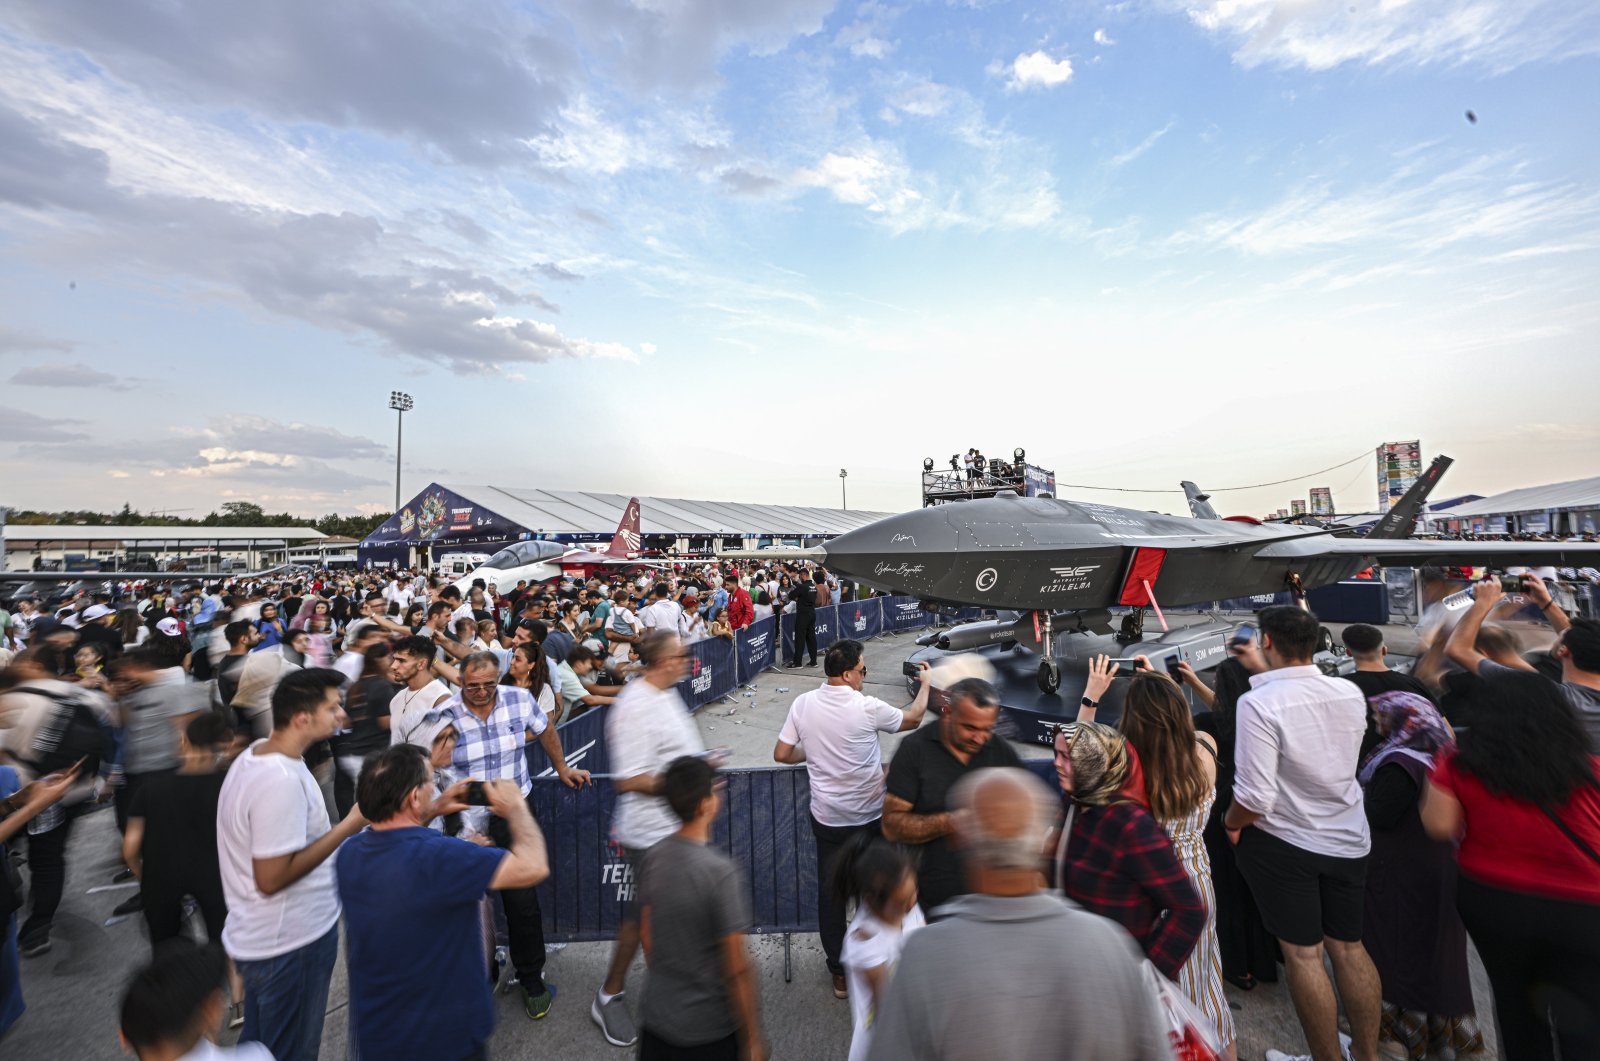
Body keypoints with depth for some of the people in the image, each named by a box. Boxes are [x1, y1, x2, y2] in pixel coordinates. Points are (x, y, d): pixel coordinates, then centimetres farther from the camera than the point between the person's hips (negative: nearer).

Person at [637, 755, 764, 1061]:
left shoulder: (653, 857, -8)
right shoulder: (720, 871, -27)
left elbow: (646, 937, 5)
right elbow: (736, 968, -21)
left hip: (657, 1016, 5)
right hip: (711, 1028, -5)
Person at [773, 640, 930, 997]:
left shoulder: (803, 704, -10)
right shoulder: (867, 708, -19)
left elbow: (782, 754, -4)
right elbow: (912, 718, -2)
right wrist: (925, 684, 14)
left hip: (826, 818, 2)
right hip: (869, 818, -2)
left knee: (830, 893, 15)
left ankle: (840, 974, 29)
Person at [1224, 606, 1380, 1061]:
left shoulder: (1258, 703, -25)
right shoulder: (1351, 694, -6)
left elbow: (1255, 798, -25)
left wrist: (1230, 822, -4)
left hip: (1284, 842, -6)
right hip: (1348, 838, 6)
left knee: (1303, 954, 10)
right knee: (1349, 947, 20)